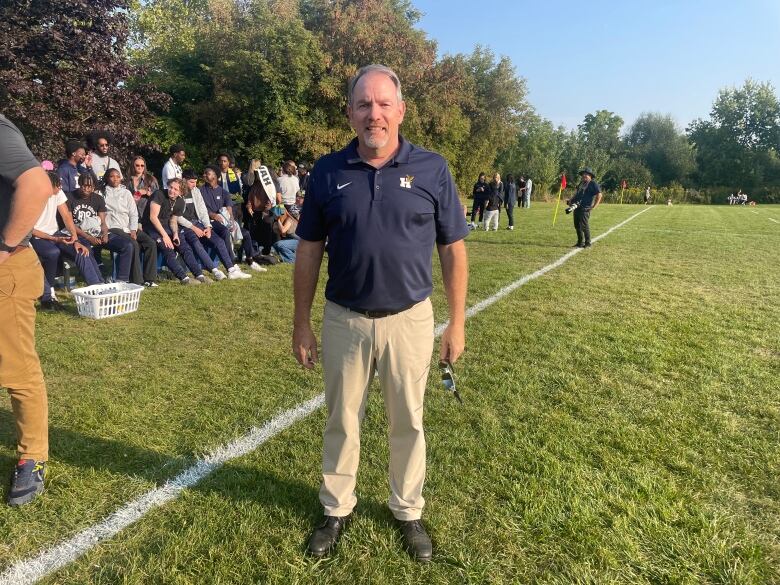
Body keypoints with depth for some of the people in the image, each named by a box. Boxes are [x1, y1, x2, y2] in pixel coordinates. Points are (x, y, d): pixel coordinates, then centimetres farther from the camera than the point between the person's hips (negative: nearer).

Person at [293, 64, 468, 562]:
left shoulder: (432, 169, -5)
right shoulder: (327, 172, -2)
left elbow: (453, 250, -1)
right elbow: (309, 251, 3)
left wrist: (457, 324, -1)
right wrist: (302, 323, 3)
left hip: (410, 320, -1)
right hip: (343, 321, 1)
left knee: (408, 422, 15)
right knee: (341, 421, 16)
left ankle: (408, 512, 38)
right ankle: (337, 510, 38)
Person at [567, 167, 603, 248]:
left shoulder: (593, 184, -4)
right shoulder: (581, 183, 21)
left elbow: (599, 195, -11)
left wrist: (595, 206, -15)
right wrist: (570, 200, 14)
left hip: (585, 208, -8)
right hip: (577, 207, 8)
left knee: (584, 226, -8)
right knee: (577, 226, 11)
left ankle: (587, 243, 1)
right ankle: (580, 242, 22)